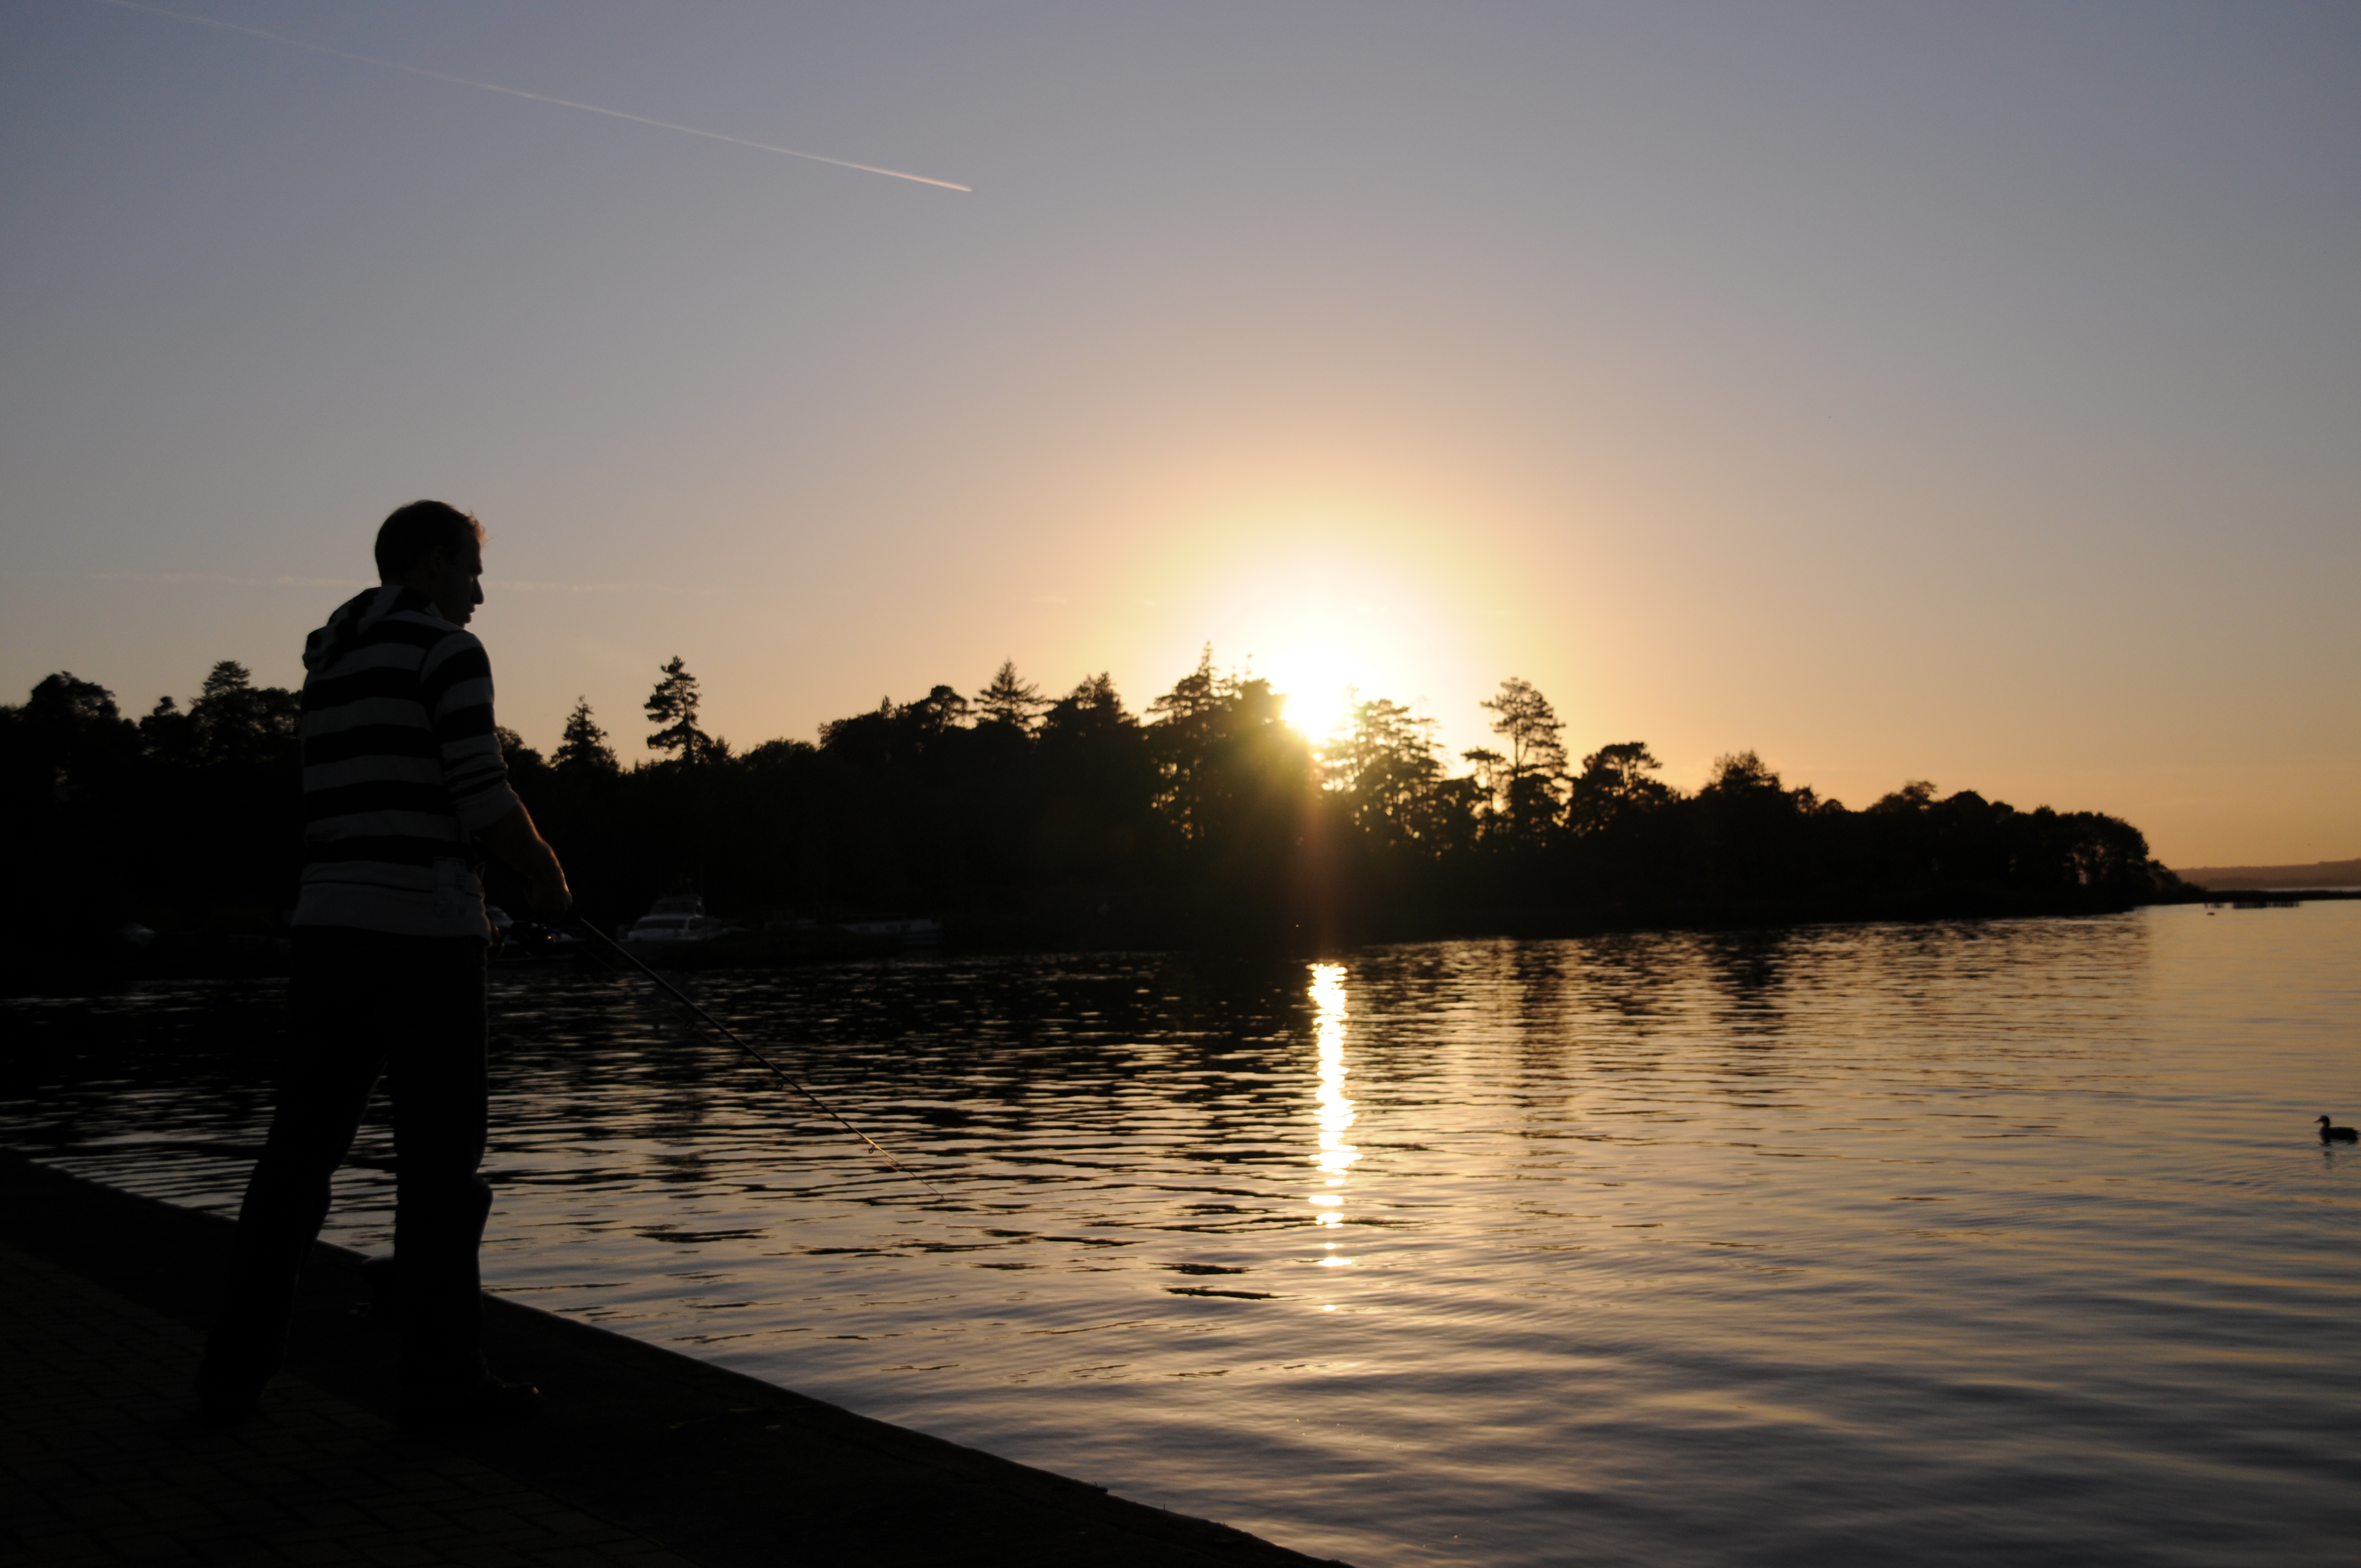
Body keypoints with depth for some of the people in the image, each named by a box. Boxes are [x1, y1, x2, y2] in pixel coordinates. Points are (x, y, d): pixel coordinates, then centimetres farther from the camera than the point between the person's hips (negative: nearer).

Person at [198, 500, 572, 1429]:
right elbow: (483, 797, -14)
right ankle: (442, 1379, 6)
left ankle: (235, 1371, 16)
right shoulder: (447, 649, -7)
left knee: (301, 1150, 12)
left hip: (330, 924, 7)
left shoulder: (328, 662, 18)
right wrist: (549, 881, 2)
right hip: (423, 926, -7)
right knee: (439, 1160, 0)